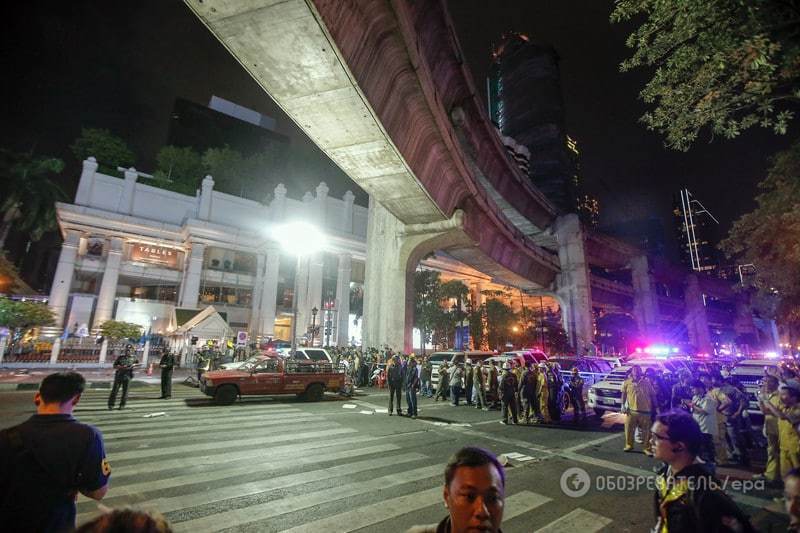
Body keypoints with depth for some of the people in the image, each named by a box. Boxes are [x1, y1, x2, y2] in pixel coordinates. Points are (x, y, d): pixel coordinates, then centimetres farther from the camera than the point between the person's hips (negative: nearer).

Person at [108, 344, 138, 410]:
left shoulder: (133, 358, 8)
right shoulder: (120, 357, 6)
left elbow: (138, 363, 19)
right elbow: (114, 366, 4)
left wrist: (134, 364, -2)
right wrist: (121, 367, -14)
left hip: (127, 376, 0)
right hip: (118, 375, 0)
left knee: (125, 391, 2)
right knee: (114, 390, -2)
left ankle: (122, 405, 11)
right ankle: (111, 405, 6)